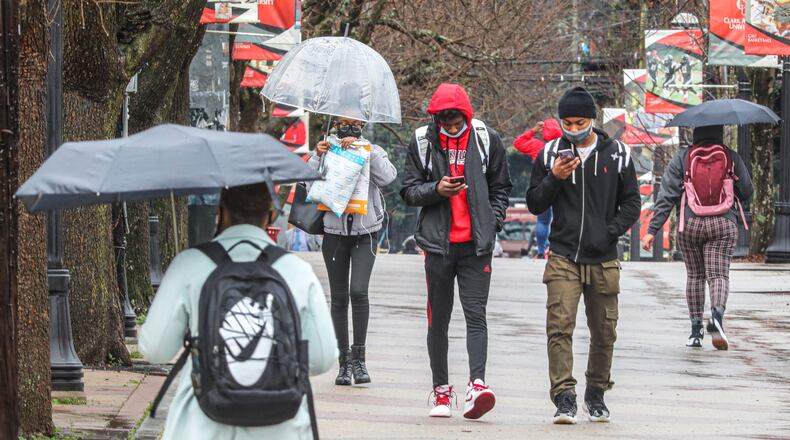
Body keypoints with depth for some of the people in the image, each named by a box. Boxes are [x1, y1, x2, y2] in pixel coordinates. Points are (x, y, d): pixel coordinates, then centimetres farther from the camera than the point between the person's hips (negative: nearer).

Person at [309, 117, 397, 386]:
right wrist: (317, 157, -17)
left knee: (358, 291, -18)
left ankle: (359, 357, -10)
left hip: (365, 233, -2)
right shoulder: (328, 152, 6)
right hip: (335, 231, 2)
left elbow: (387, 177, -14)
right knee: (339, 298, 5)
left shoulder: (373, 152, 5)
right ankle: (344, 360, 13)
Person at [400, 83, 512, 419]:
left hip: (476, 244, -1)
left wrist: (493, 223, 3)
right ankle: (441, 390, 17)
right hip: (438, 243, 1)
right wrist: (436, 189, -14)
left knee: (476, 315, -12)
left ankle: (477, 385, -22)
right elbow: (409, 191, 5)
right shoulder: (422, 142, 3)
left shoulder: (486, 139, 4)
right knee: (438, 320, 7)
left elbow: (500, 187, 14)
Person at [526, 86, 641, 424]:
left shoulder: (617, 154, 5)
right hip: (563, 257, -1)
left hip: (603, 260, 1)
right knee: (560, 327, -14)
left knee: (604, 331, 8)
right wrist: (554, 178, -10)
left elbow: (631, 202, 10)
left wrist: (611, 231, -5)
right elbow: (535, 204, 7)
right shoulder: (550, 154, 5)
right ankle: (564, 397, -15)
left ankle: (596, 393, 24)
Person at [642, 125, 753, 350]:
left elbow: (667, 195, -4)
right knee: (719, 273, -2)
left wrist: (652, 230, -5)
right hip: (723, 224, -1)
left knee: (695, 275, 13)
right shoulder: (732, 158, 1)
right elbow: (746, 193, 6)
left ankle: (696, 329, 11)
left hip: (689, 225, 1)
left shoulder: (682, 157, 1)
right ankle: (717, 313, -31)